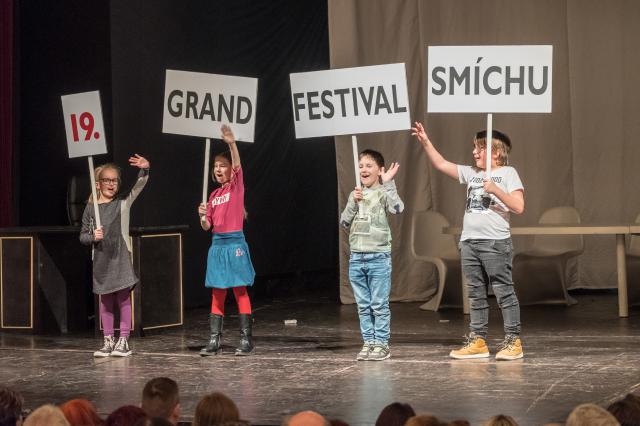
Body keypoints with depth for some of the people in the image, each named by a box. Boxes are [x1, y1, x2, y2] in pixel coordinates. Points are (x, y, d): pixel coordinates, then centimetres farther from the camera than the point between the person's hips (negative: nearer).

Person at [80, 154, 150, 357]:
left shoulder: (123, 204, 1)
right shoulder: (91, 208, 4)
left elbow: (139, 186, -13)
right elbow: (83, 236, 8)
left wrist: (144, 170, -31)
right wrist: (92, 237, -13)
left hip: (120, 257, -2)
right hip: (101, 259, 2)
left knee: (123, 298, 0)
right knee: (105, 300, 8)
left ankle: (123, 341, 4)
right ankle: (108, 341, 14)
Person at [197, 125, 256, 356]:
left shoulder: (237, 186, -2)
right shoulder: (214, 195, 13)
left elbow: (237, 164, -21)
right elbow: (206, 226, 13)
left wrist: (231, 143, -35)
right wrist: (202, 215, -8)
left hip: (235, 243, -6)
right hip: (217, 244, 6)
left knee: (240, 291, -2)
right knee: (217, 293, 7)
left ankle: (246, 339, 2)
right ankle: (215, 340, 9)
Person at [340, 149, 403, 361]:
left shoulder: (384, 192, -3)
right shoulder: (355, 195, 12)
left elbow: (397, 208, -22)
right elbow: (344, 222, 7)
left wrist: (388, 183, -21)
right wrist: (353, 203, -7)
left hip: (378, 257, -5)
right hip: (357, 258, 5)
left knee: (380, 304, -2)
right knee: (363, 305, 9)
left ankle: (382, 344, 3)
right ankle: (368, 343, 15)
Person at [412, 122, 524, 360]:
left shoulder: (507, 173, 0)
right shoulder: (471, 173, 16)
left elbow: (518, 207, -8)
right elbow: (441, 164, 17)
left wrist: (495, 190, -16)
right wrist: (425, 142, 10)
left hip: (495, 243, -7)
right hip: (469, 242, 7)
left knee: (504, 292, -5)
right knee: (475, 294, 9)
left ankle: (513, 341, -2)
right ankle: (478, 341, 15)